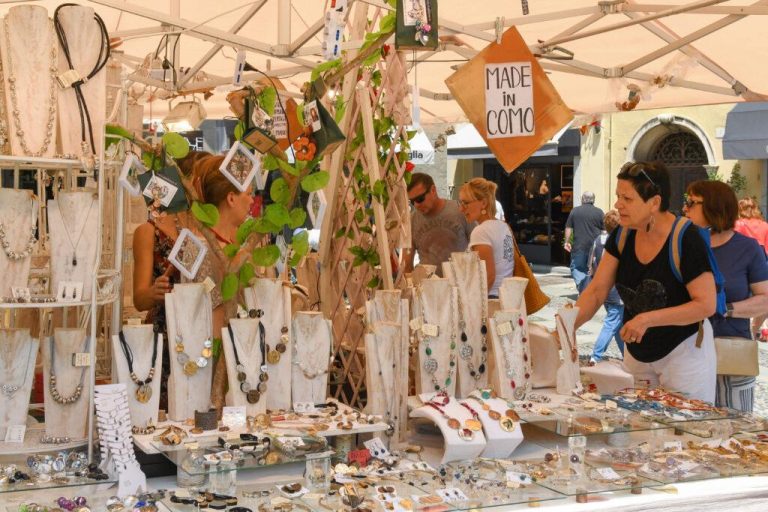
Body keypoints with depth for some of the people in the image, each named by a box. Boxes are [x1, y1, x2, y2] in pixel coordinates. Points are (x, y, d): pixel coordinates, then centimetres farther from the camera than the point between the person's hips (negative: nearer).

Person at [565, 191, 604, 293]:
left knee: (576, 267, 8)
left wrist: (567, 242, 13)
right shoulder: (599, 212, 0)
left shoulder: (574, 211, 3)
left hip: (579, 246, 0)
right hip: (594, 247, 1)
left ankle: (581, 283, -16)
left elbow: (568, 228, 5)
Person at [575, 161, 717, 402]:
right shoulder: (622, 236, -4)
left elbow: (706, 304, -22)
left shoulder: (686, 240, -21)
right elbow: (596, 291, -4)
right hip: (637, 353, 6)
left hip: (683, 353, -6)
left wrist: (647, 319, -29)